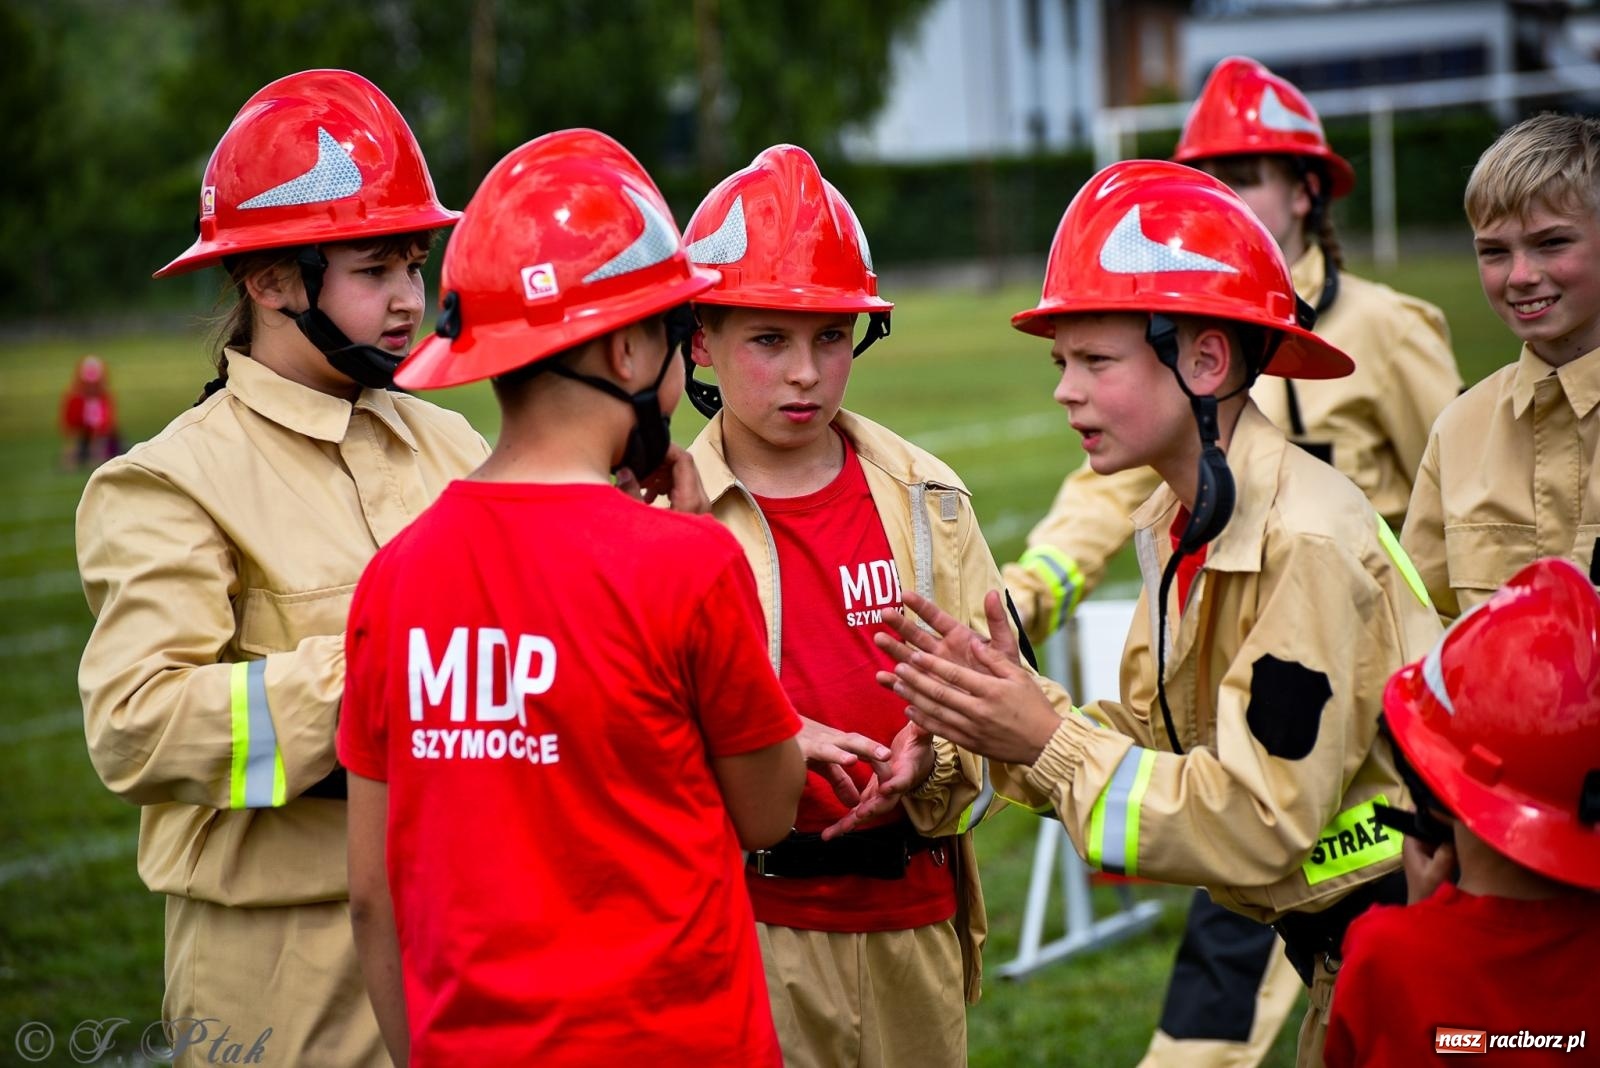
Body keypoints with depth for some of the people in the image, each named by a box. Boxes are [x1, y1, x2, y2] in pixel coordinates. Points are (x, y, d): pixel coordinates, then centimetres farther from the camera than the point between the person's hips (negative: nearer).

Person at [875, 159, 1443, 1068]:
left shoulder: (1307, 543, -23)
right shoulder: (1180, 523, 4)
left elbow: (1262, 823, -25)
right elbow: (1152, 744, 6)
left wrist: (1046, 743, -22)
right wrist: (1005, 710, -10)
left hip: (1418, 949, -8)